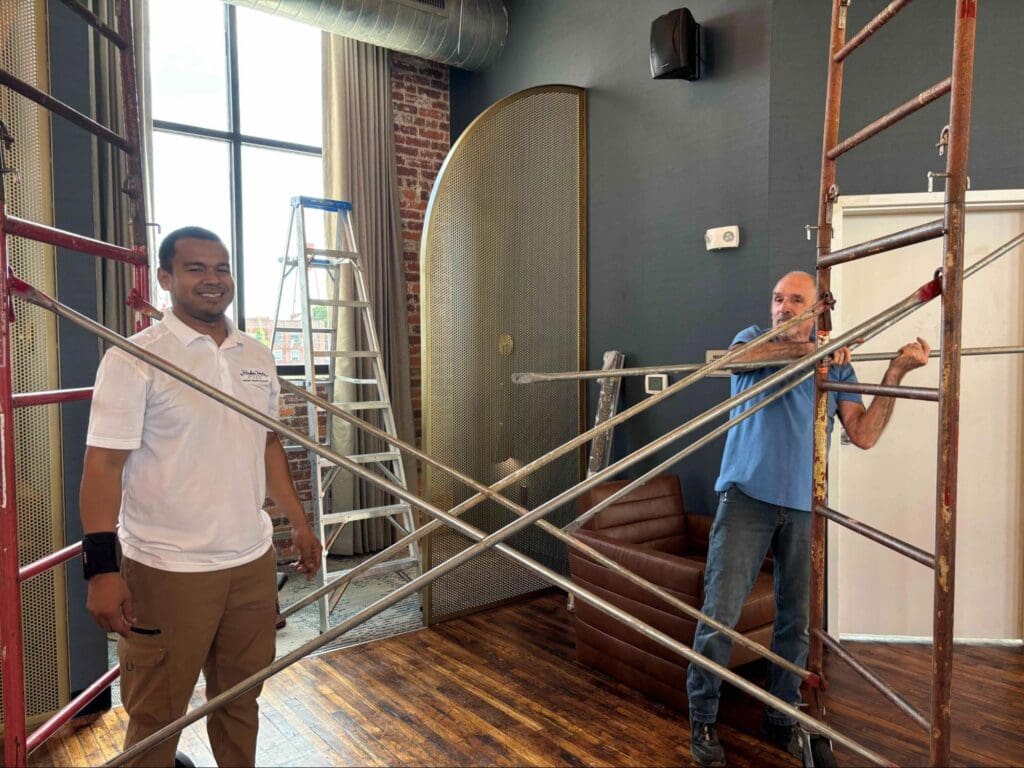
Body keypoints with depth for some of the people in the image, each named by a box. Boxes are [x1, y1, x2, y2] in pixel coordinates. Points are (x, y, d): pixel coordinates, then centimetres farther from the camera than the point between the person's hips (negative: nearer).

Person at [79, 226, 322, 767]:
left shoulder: (257, 357, 8)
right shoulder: (134, 360, -10)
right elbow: (103, 464, -13)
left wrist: (298, 521, 15)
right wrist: (102, 568, -19)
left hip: (252, 561, 5)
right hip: (166, 571, -5)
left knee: (240, 701, 19)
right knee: (156, 719, 10)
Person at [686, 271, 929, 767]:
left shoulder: (836, 365, 13)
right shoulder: (754, 337, 8)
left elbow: (863, 435, 2)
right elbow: (739, 356, -18)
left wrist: (896, 372, -3)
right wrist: (811, 349, -16)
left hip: (804, 507, 3)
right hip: (747, 497, -2)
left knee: (796, 619, 11)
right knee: (720, 613, -5)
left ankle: (782, 716, 29)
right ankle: (702, 718, 11)